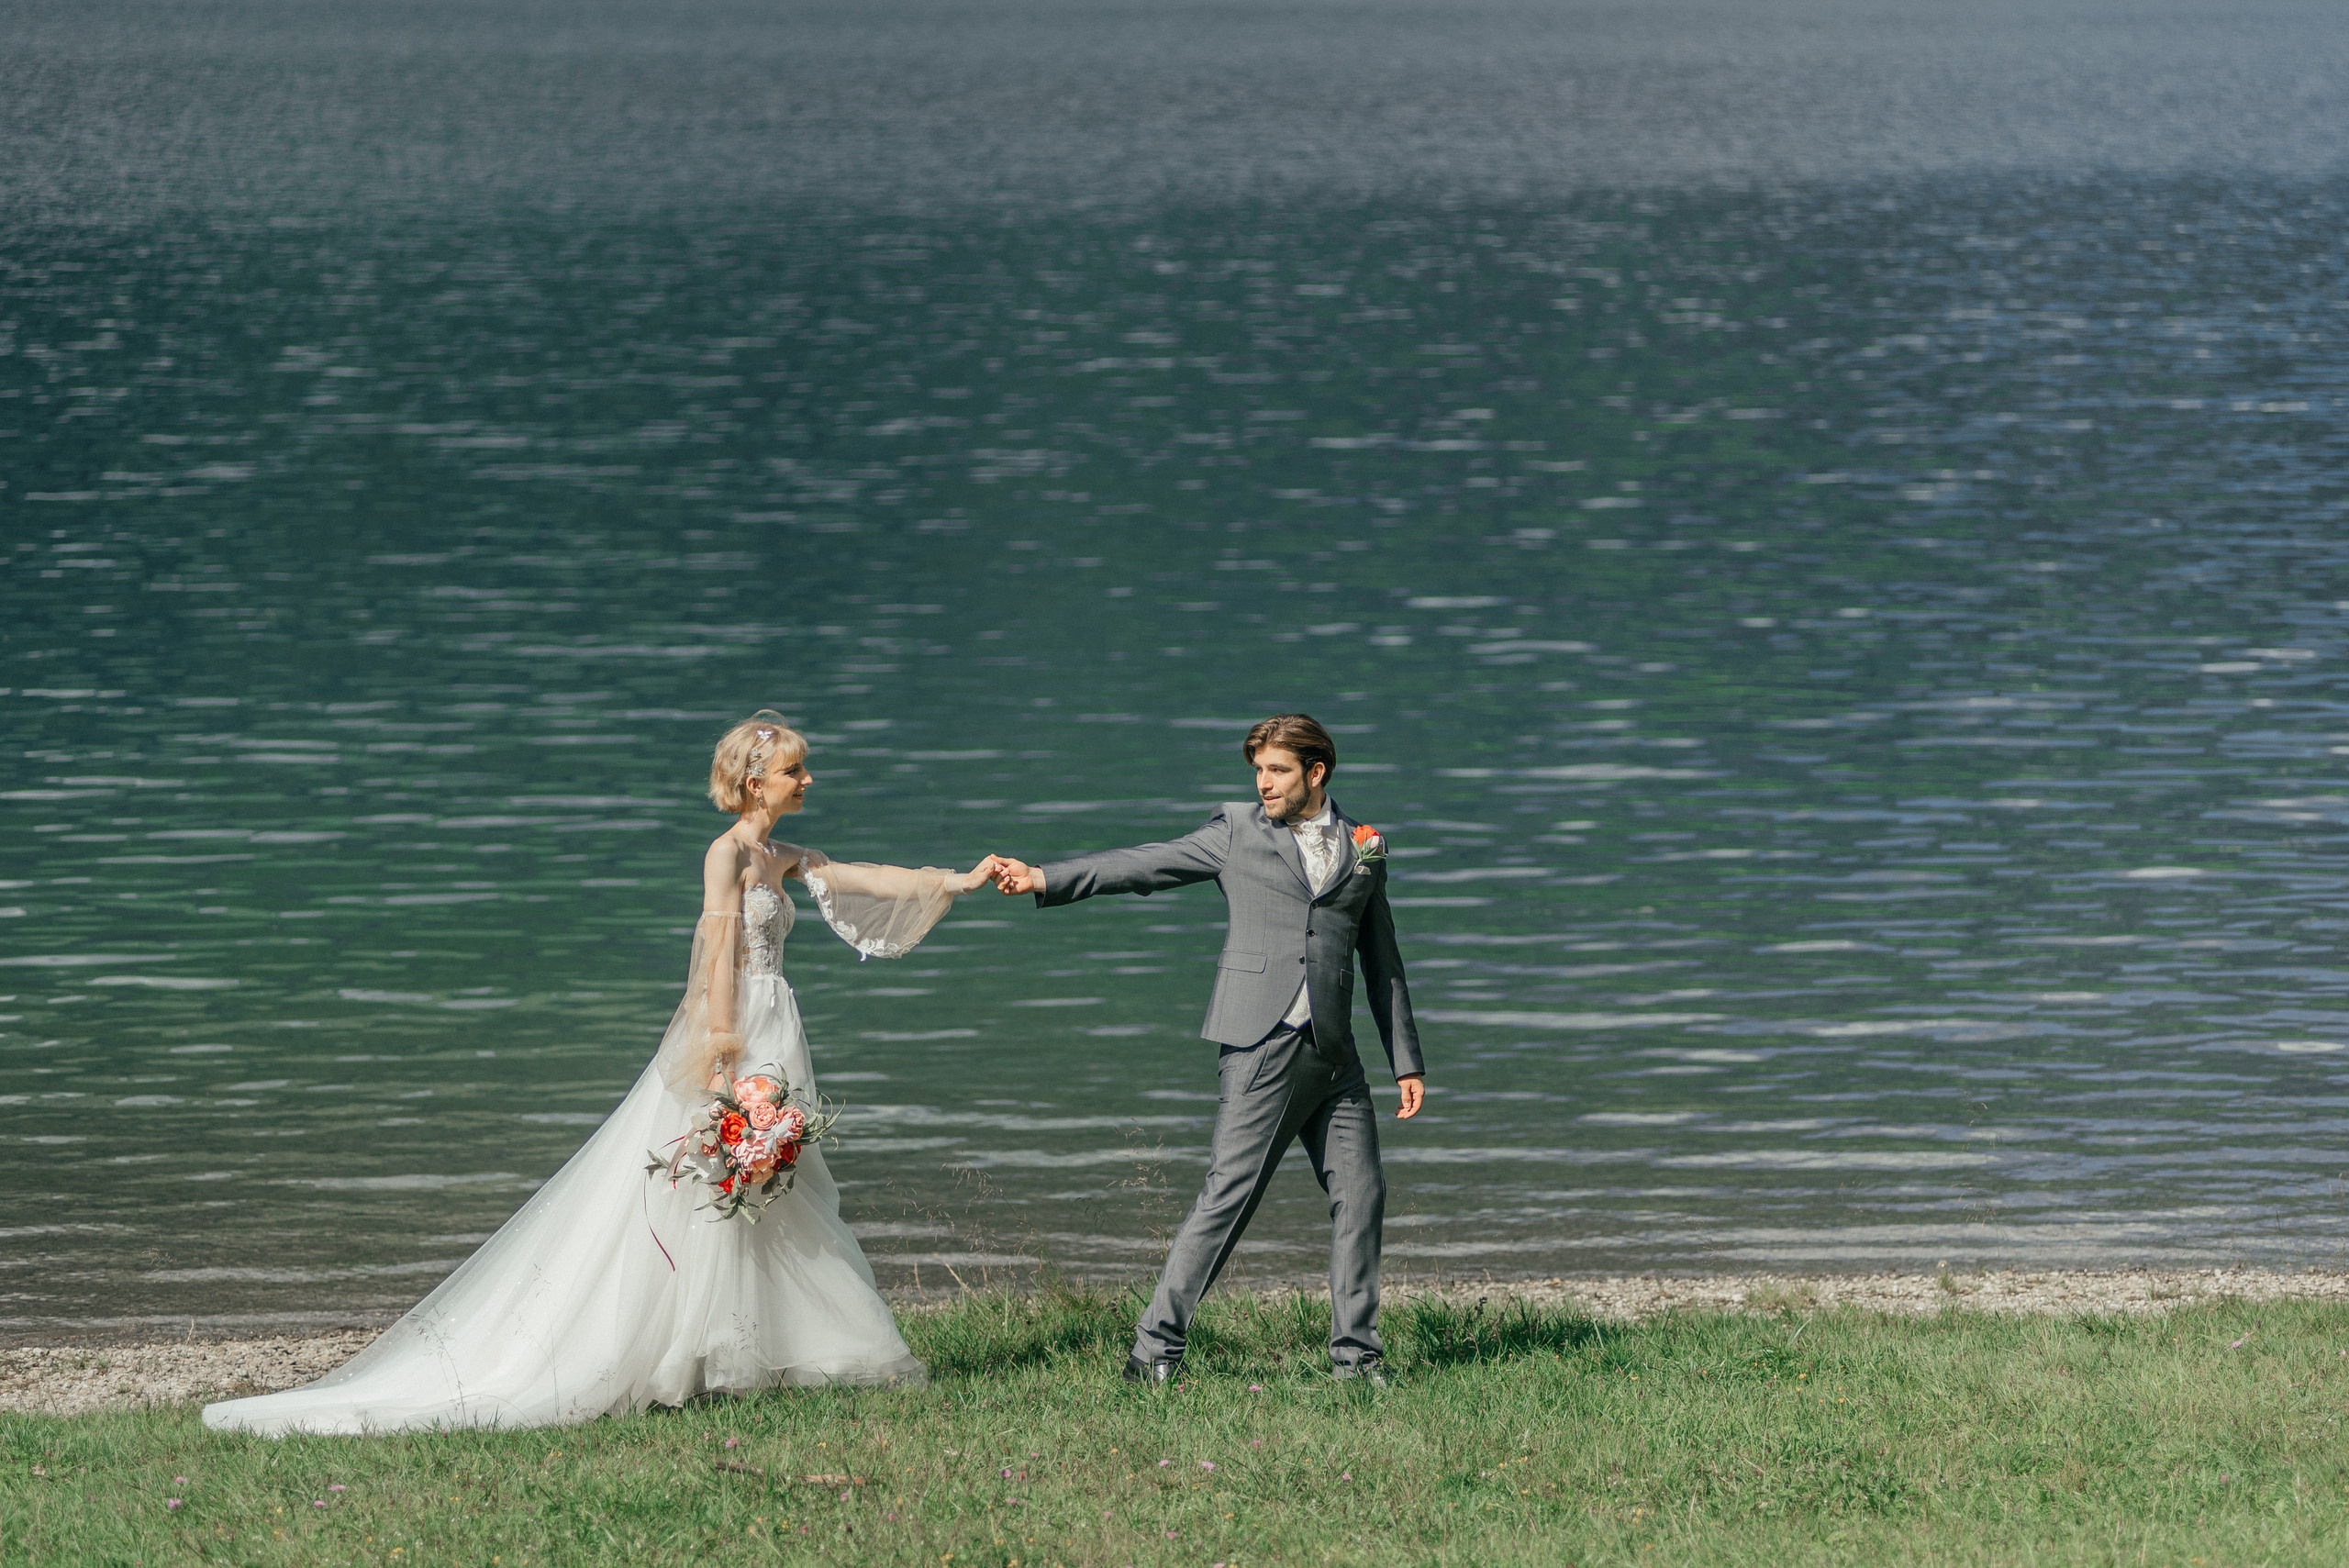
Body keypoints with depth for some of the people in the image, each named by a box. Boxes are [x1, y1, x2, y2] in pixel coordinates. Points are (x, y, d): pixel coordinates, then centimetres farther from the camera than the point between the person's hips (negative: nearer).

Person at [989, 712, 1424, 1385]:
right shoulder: (1237, 831, 7)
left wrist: (1406, 1061, 16)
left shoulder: (1363, 846, 14)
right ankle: (1157, 1344, -5)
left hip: (1333, 1052, 4)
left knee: (1361, 1194, 1)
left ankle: (1355, 1353, 11)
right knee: (1228, 1193, -9)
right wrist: (1045, 880, -6)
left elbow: (1382, 962, 18)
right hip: (1263, 1047, -4)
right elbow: (1145, 865, 4)